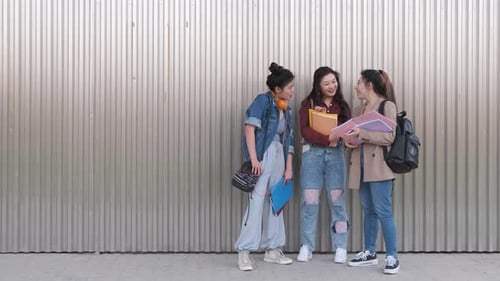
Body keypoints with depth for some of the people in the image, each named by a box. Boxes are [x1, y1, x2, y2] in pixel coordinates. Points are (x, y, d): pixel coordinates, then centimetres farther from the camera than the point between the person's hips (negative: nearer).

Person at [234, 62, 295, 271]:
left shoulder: (286, 110, 16)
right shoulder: (263, 100, -6)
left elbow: (288, 141, 17)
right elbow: (250, 128, -14)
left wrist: (288, 167, 11)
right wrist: (254, 159, -20)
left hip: (278, 158, 8)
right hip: (262, 156, -8)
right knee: (257, 202, -10)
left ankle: (272, 250, 21)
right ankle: (244, 252, -4)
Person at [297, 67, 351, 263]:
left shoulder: (342, 105, 13)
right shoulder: (309, 103, 4)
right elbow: (305, 130, -7)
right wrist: (327, 140, -18)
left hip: (336, 154, 2)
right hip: (312, 153, -2)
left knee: (337, 201, 2)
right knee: (310, 201, 0)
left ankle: (341, 248, 8)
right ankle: (306, 247, 9)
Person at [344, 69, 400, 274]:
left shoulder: (387, 105, -6)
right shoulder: (359, 109, 16)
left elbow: (389, 137, -14)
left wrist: (362, 134, -19)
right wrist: (350, 141, -3)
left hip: (378, 166, -7)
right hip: (361, 165, 7)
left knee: (383, 211, -7)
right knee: (368, 210, 13)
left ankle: (392, 257, -1)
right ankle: (370, 253, 21)